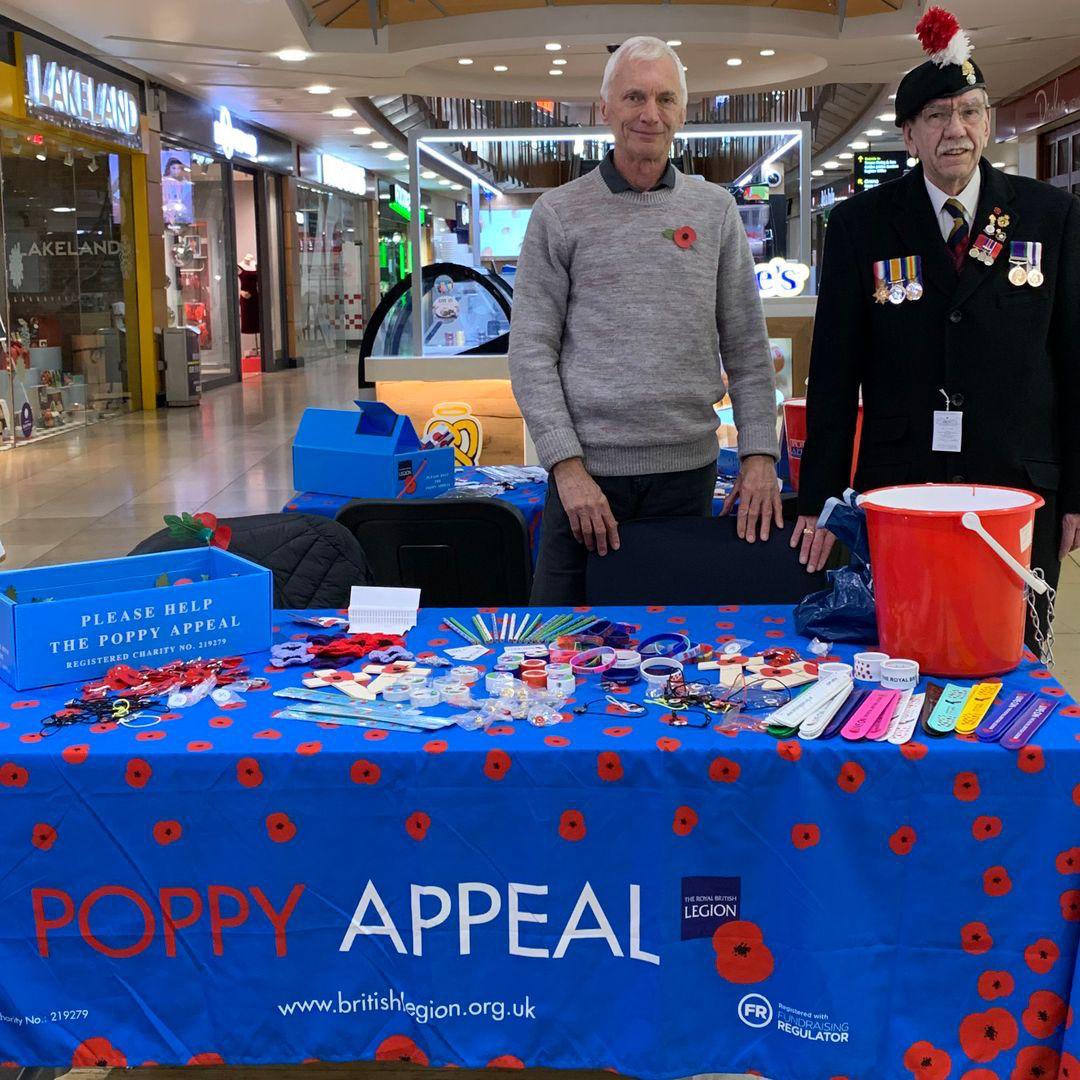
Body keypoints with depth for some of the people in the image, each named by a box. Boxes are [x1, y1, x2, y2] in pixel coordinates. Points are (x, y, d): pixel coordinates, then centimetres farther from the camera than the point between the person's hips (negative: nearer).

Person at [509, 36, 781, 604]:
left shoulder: (715, 210, 7)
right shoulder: (559, 213, 1)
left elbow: (747, 348, 8)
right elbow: (530, 352, -3)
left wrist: (759, 455, -1)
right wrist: (568, 466, -11)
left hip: (687, 470, 2)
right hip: (586, 471, -2)